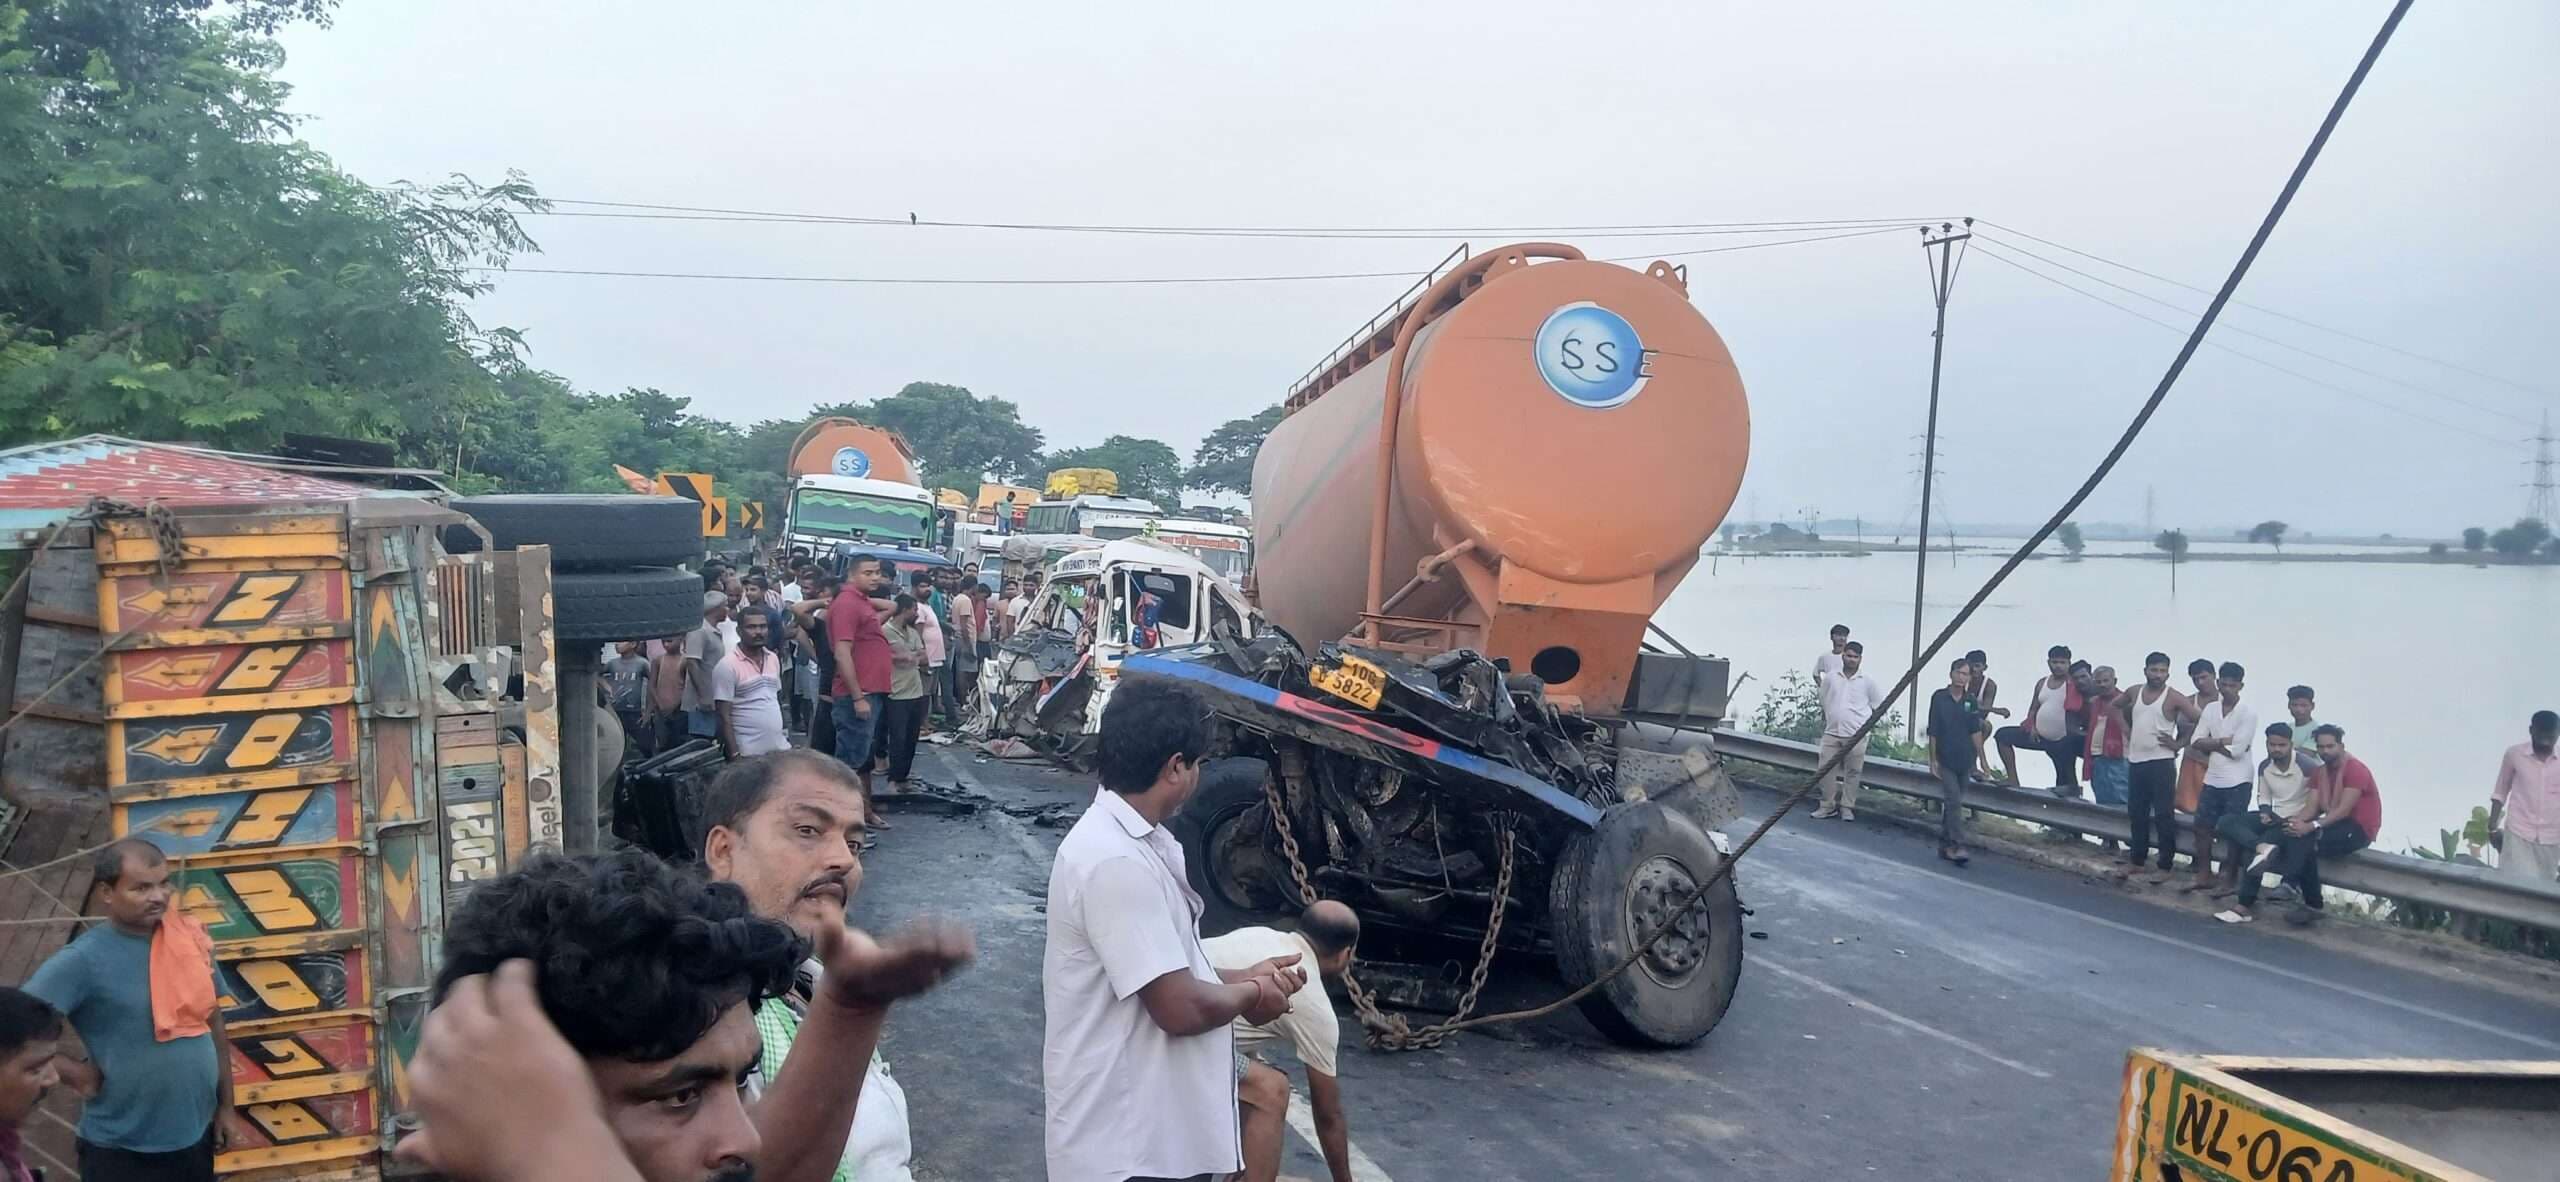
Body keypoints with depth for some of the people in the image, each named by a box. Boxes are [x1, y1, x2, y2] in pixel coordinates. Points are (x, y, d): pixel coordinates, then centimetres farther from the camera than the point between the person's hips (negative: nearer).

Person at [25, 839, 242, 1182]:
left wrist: (225, 1105, 10)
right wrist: (75, 1072, -13)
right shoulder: (83, 960, -15)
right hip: (123, 1150, -4)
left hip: (196, 1136, 4)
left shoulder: (189, 939, -1)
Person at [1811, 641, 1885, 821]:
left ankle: (1847, 807, 12)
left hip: (1856, 736, -2)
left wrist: (1867, 723, 4)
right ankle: (1828, 806, 10)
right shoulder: (1830, 677, 5)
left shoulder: (1867, 682, 0)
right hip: (1831, 733, 2)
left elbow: (1880, 705, 7)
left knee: (1852, 772, 2)